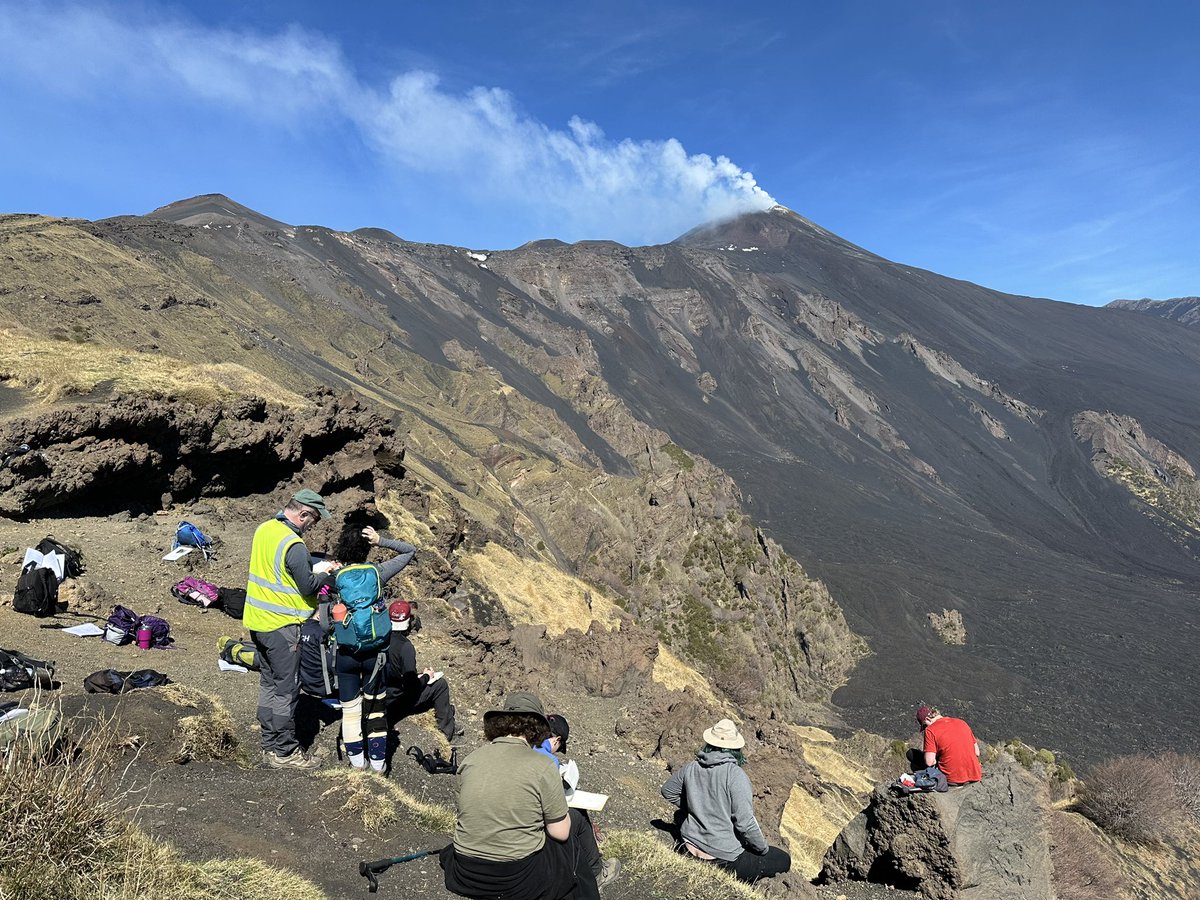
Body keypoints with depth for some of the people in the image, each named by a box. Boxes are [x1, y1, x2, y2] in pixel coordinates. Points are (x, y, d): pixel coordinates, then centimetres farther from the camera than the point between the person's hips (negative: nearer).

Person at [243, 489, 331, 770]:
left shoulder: (264, 529, 3)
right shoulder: (294, 546, -24)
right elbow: (309, 587, -18)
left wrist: (316, 565, 10)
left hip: (256, 620, 9)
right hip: (281, 626, -9)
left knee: (268, 683, 18)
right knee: (286, 690, 3)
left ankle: (269, 746, 28)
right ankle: (284, 752, 13)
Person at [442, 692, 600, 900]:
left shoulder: (470, 760, -3)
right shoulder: (542, 767, -16)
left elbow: (465, 814, 10)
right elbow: (560, 833, -9)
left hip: (466, 876, 4)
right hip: (520, 880, -4)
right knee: (575, 822, 21)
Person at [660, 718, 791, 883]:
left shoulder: (691, 769, -3)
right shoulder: (736, 775, -22)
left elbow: (668, 791, 13)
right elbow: (746, 823, -23)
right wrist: (763, 849, -6)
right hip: (722, 856, -7)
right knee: (783, 861, 8)